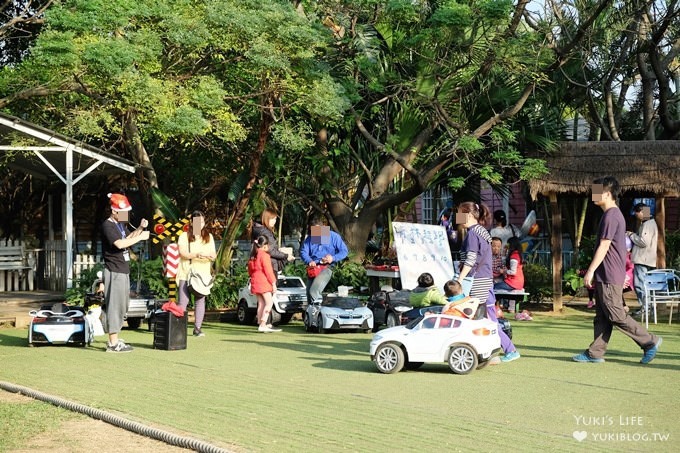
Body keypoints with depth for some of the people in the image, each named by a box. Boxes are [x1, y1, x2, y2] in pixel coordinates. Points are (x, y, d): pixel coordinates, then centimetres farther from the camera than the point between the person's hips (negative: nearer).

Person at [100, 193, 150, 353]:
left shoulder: (121, 224, 15)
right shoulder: (107, 225, -14)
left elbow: (127, 238, 24)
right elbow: (120, 244, -25)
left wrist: (140, 228, 8)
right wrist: (141, 237, -19)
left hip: (123, 270, 10)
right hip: (114, 271, -10)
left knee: (123, 305, 14)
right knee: (115, 305, -7)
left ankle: (114, 340, 21)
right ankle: (113, 343, -3)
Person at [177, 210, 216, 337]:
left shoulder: (209, 237, 16)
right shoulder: (184, 236, 5)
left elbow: (213, 254, 11)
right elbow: (183, 253, -6)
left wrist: (212, 256, -13)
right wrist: (197, 254, -21)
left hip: (202, 274, 3)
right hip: (186, 273, -2)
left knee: (200, 300, -2)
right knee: (183, 301, -6)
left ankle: (197, 328, 2)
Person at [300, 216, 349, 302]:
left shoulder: (333, 236, -1)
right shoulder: (309, 238, 8)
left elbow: (344, 251, 0)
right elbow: (303, 252, 3)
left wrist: (333, 258, -17)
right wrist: (309, 261, -18)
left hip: (326, 267, -5)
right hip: (313, 268, 5)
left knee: (314, 292, -25)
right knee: (309, 293, 10)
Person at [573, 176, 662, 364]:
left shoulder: (611, 216, -16)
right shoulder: (614, 214, 16)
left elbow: (603, 247, -19)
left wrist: (590, 271, -16)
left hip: (609, 277, -10)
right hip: (606, 276, 10)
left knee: (616, 315, -5)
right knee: (602, 316, 9)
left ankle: (650, 342, 1)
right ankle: (595, 353, 12)